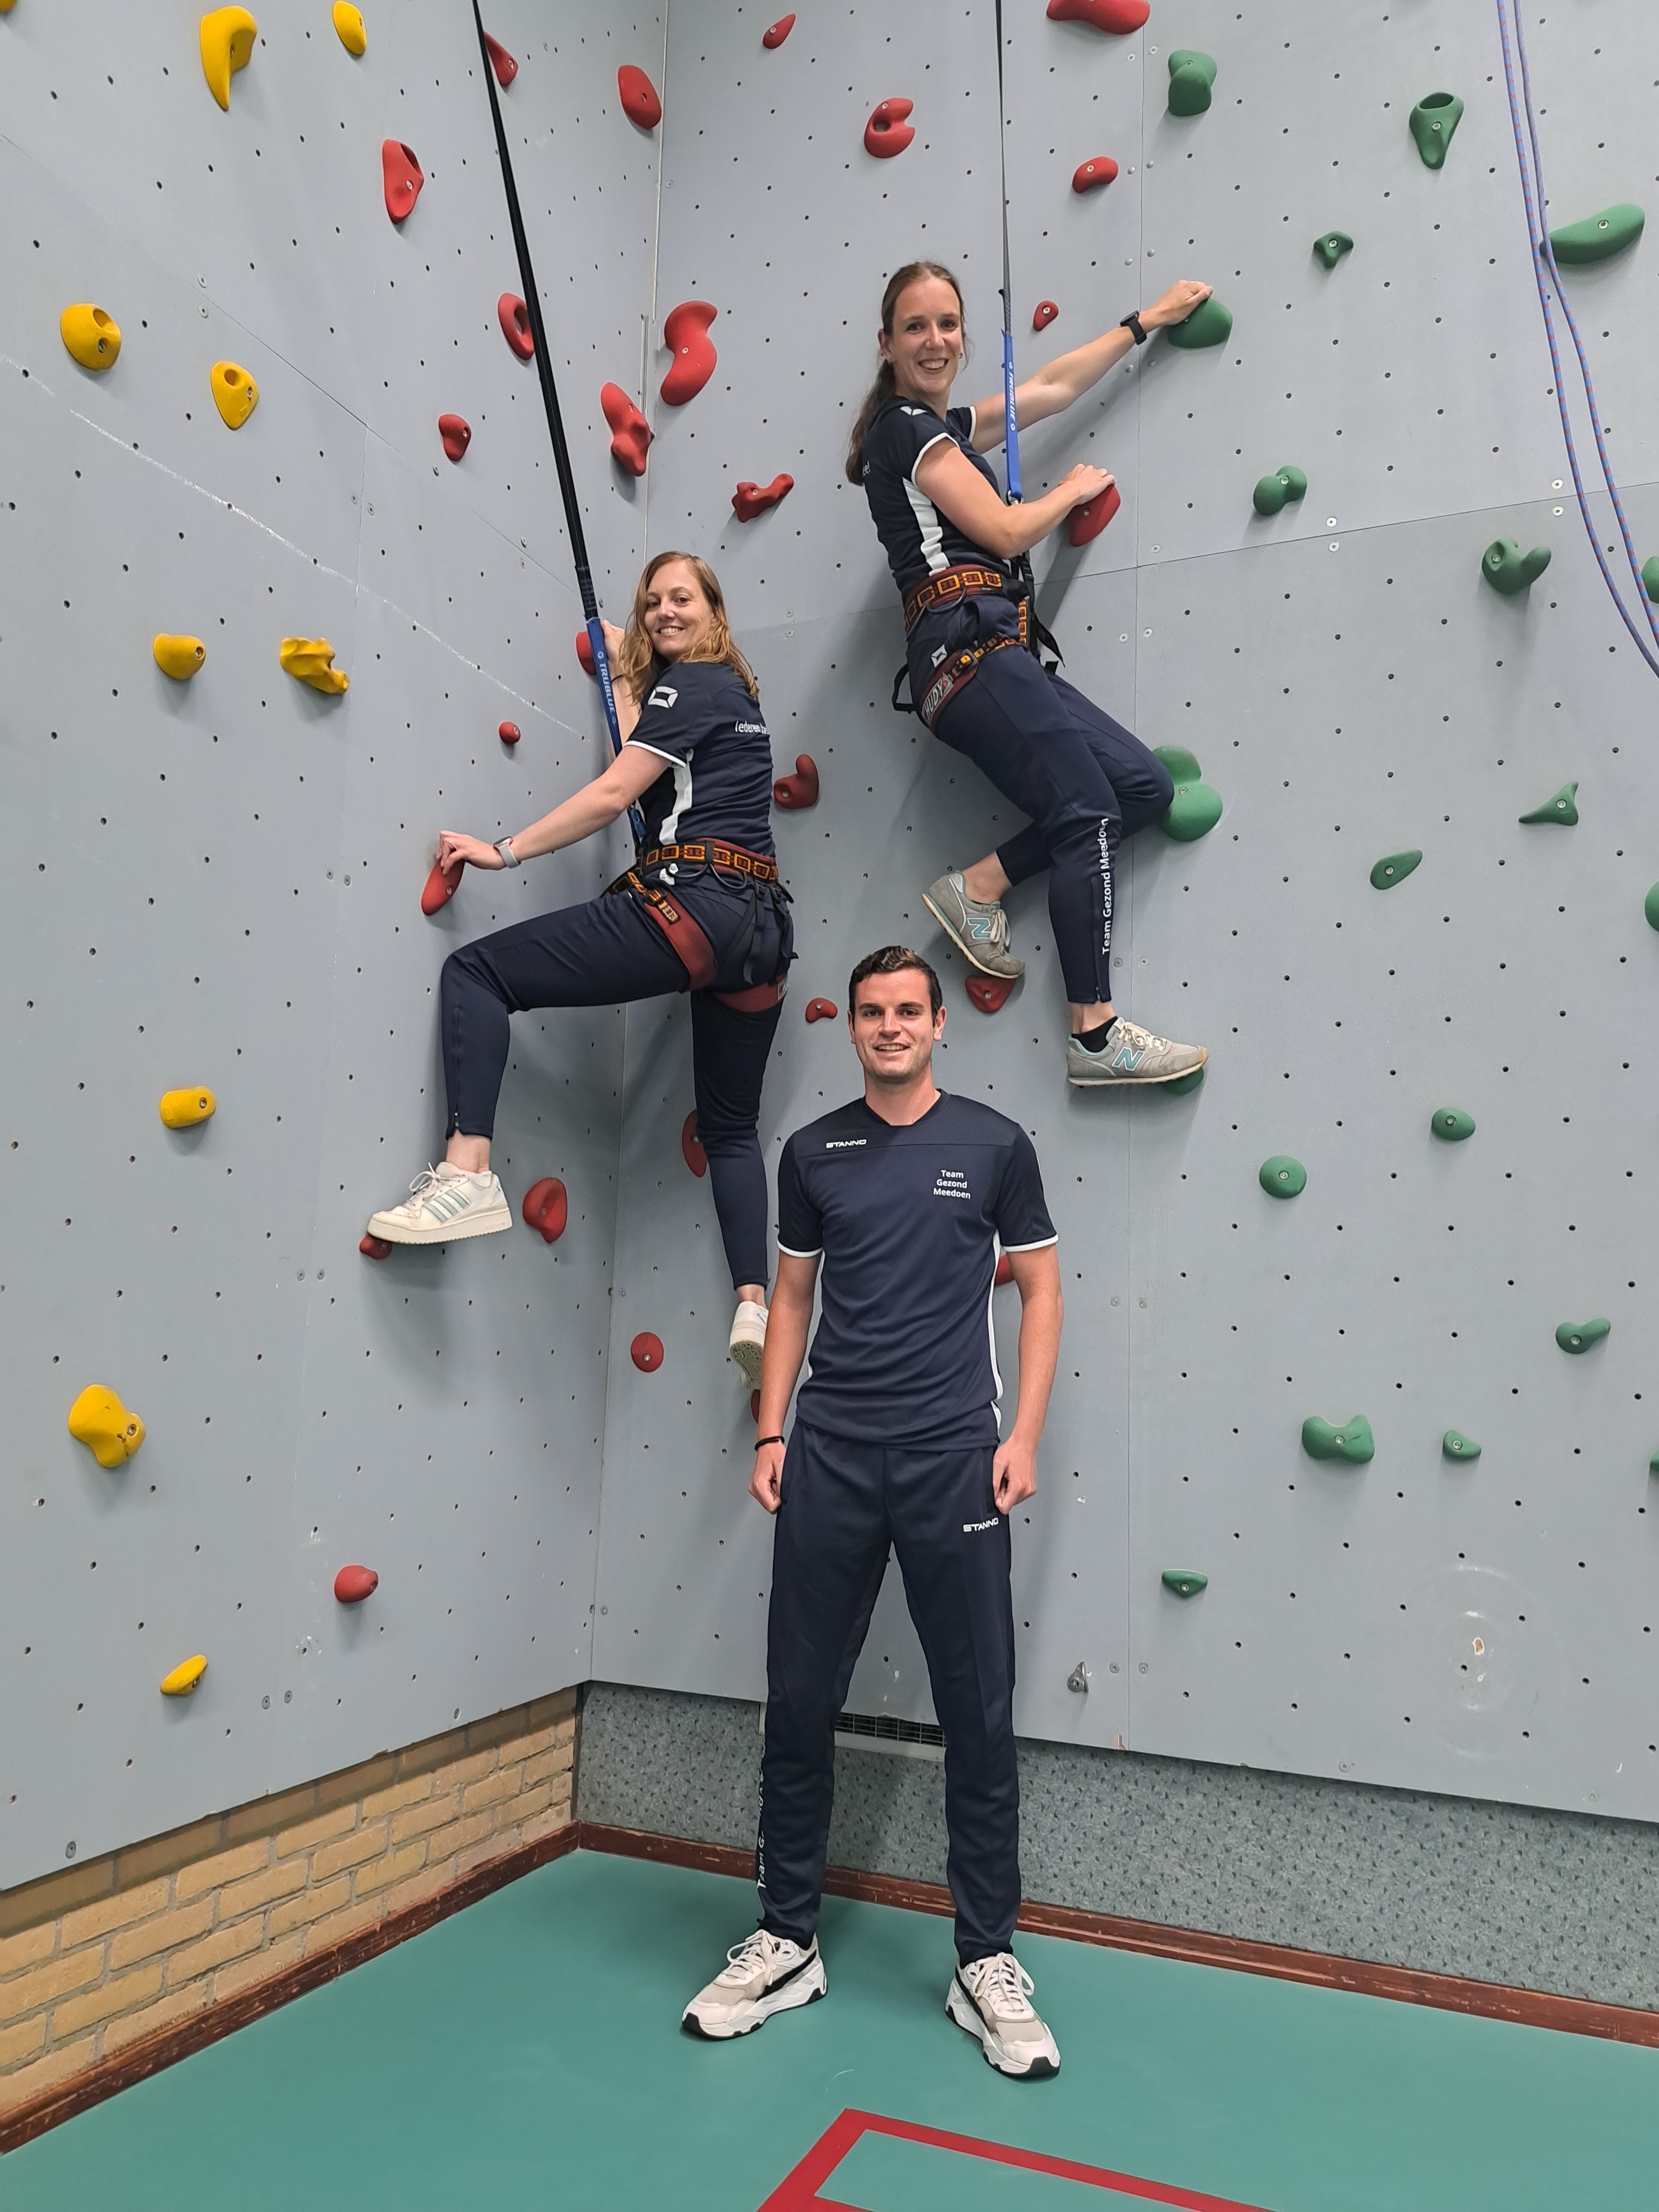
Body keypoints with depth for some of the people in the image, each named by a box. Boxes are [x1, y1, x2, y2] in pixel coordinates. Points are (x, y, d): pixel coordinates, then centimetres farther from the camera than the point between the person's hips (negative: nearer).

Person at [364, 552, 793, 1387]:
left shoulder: (689, 683, 2)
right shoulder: (735, 693, 27)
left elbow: (614, 795, -6)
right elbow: (646, 770, 32)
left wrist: (504, 851, -4)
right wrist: (625, 672, 37)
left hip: (690, 904, -9)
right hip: (761, 928, 9)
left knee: (476, 971, -6)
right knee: (730, 1126, 17)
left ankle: (467, 1175, -19)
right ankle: (755, 1306, 6)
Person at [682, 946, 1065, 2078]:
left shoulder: (993, 1143, 1)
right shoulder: (815, 1151, 7)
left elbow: (1040, 1288, 4)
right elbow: (793, 1297, 13)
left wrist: (1024, 1433, -5)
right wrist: (769, 1433, 5)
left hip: (953, 1456, -2)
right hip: (830, 1455, 2)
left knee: (981, 1714, 6)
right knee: (800, 1704, 9)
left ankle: (988, 1961, 24)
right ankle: (788, 1941, 28)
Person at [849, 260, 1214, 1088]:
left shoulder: (943, 426, 26)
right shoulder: (905, 428, 0)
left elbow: (1054, 386, 35)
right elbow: (1007, 530, -5)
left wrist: (1147, 320, 41)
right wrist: (1073, 489, 13)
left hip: (986, 655, 9)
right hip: (967, 644, -9)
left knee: (1145, 784, 1)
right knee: (1088, 814, -15)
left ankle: (978, 886, 0)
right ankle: (1096, 1036, -16)